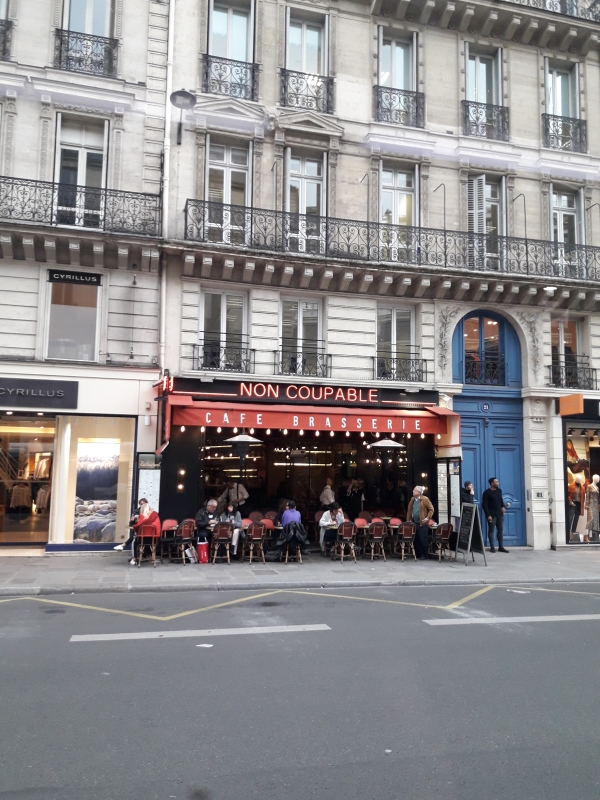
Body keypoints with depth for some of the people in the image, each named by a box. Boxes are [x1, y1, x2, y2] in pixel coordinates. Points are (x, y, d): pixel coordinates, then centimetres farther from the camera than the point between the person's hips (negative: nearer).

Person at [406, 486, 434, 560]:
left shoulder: (425, 499, -8)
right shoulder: (412, 499, 11)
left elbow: (431, 509, -6)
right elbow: (409, 510, 17)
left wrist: (428, 518, -11)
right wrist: (408, 520, 12)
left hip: (422, 523, -6)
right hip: (414, 523, 6)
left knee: (423, 540, -3)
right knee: (416, 539, 9)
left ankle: (423, 555, 6)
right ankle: (417, 554, 19)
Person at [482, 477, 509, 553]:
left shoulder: (499, 491, 9)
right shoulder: (487, 492, -10)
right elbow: (484, 504, -12)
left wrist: (503, 507, 3)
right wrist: (488, 515, -17)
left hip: (500, 514, 6)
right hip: (491, 515, -6)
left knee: (501, 530, 6)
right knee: (491, 530, -1)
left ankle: (501, 547, 12)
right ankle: (492, 547, 3)